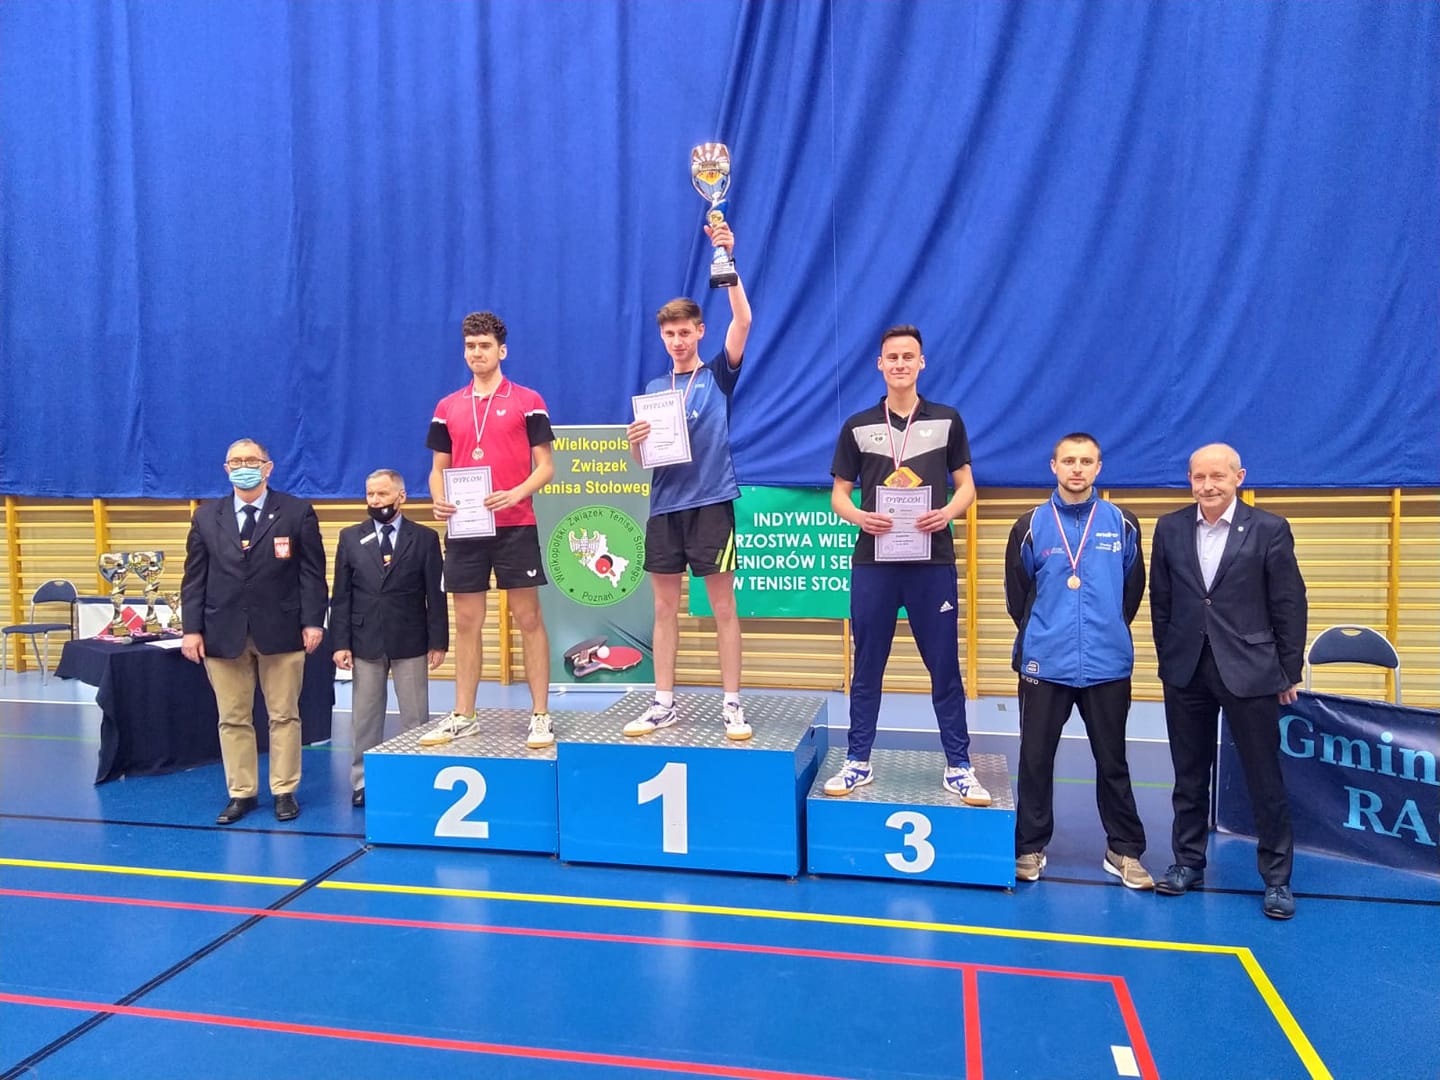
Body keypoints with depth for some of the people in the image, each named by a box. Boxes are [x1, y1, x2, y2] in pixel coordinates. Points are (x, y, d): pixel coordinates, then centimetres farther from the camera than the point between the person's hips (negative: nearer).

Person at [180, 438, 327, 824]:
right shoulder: (206, 517, 9)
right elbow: (194, 576, 7)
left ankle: (285, 791, 17)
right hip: (223, 632, 2)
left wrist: (313, 621, -10)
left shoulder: (297, 512, 1)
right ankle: (241, 793, 20)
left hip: (280, 630, -2)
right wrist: (191, 628, -1)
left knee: (284, 715, 6)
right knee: (233, 719, 8)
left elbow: (312, 571, -2)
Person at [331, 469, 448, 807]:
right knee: (365, 717, 8)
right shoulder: (350, 538, 6)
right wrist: (340, 642, -3)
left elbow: (436, 595, -1)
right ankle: (363, 782, 17)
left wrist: (438, 642, -5)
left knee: (415, 717, 5)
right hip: (364, 641, 2)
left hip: (410, 642, -2)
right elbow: (341, 596, 4)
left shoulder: (425, 538, 1)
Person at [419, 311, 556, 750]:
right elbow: (439, 468, 14)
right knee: (466, 623, 8)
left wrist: (517, 494, -20)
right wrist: (439, 499, -7)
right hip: (464, 529, 4)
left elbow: (545, 465, -2)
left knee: (528, 619, 0)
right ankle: (463, 716, 17)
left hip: (515, 526, -3)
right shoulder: (448, 408, 11)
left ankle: (540, 716, 7)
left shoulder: (527, 401, 1)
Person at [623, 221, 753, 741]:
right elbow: (641, 459, 14)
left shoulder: (718, 375, 3)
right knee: (665, 608, 7)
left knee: (723, 608, 0)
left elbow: (743, 319, -11)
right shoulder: (652, 389, 14)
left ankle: (732, 704, 8)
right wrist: (635, 439, -8)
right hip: (664, 506, 4)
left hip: (711, 502, -4)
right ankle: (663, 703, 16)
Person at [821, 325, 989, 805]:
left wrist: (947, 512, -13)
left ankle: (958, 767, 15)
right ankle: (858, 762, 19)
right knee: (867, 666, 8)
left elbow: (966, 485, 8)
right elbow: (839, 494, 8)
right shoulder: (858, 426, 6)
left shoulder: (947, 421, 6)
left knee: (944, 666, 5)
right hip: (873, 562, 1)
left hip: (933, 562, 0)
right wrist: (858, 516, -14)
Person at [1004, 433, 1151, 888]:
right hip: (1045, 664, 0)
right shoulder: (1030, 526, 0)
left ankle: (1124, 851, 24)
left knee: (1112, 761, 10)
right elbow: (1017, 594, 7)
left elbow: (1134, 589, 11)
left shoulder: (1122, 524, 2)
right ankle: (1030, 848, 21)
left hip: (1108, 664, 1)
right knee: (1036, 759, 7)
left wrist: (1109, 632, 13)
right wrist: (1040, 635, 10)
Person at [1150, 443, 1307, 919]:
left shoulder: (1269, 530, -5)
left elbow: (1289, 606, -2)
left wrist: (1289, 673, -1)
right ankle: (1188, 861, 27)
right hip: (1186, 671, 3)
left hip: (1250, 671, -3)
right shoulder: (1170, 528, 3)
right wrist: (1167, 658, 9)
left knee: (1265, 779, 5)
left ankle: (1277, 877, 19)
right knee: (1189, 776, 13)